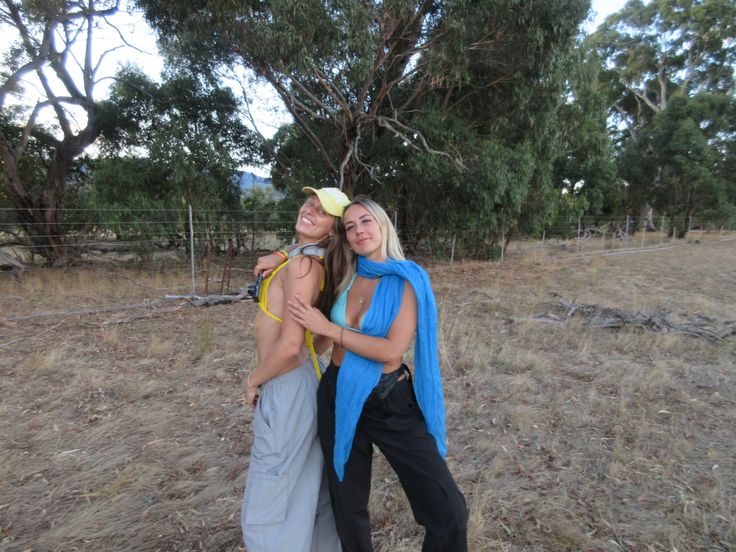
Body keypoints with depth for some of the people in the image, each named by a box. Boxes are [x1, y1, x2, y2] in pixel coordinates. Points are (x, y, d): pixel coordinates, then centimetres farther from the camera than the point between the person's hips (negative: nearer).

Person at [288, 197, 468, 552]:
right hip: (337, 397, 4)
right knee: (347, 507, 20)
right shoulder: (346, 275, 1)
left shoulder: (408, 279, -11)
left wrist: (328, 328, -18)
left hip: (391, 401, -3)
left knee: (448, 512, -5)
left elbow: (392, 350, -20)